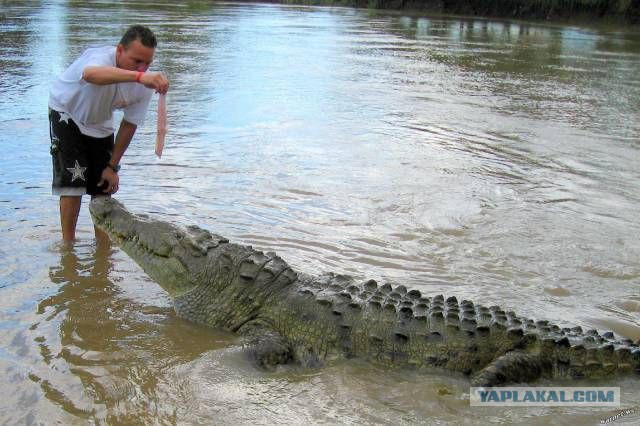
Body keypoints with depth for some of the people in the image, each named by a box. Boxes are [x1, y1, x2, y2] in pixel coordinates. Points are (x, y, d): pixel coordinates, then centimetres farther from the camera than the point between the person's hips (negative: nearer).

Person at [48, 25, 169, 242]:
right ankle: (68, 243, 0)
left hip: (100, 124, 5)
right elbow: (92, 74, -65)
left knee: (104, 187, 4)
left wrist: (112, 166, -7)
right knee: (73, 182, -14)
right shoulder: (101, 57, -38)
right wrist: (138, 76, -82)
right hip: (67, 114, -5)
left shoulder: (145, 84, -22)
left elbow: (130, 124, -9)